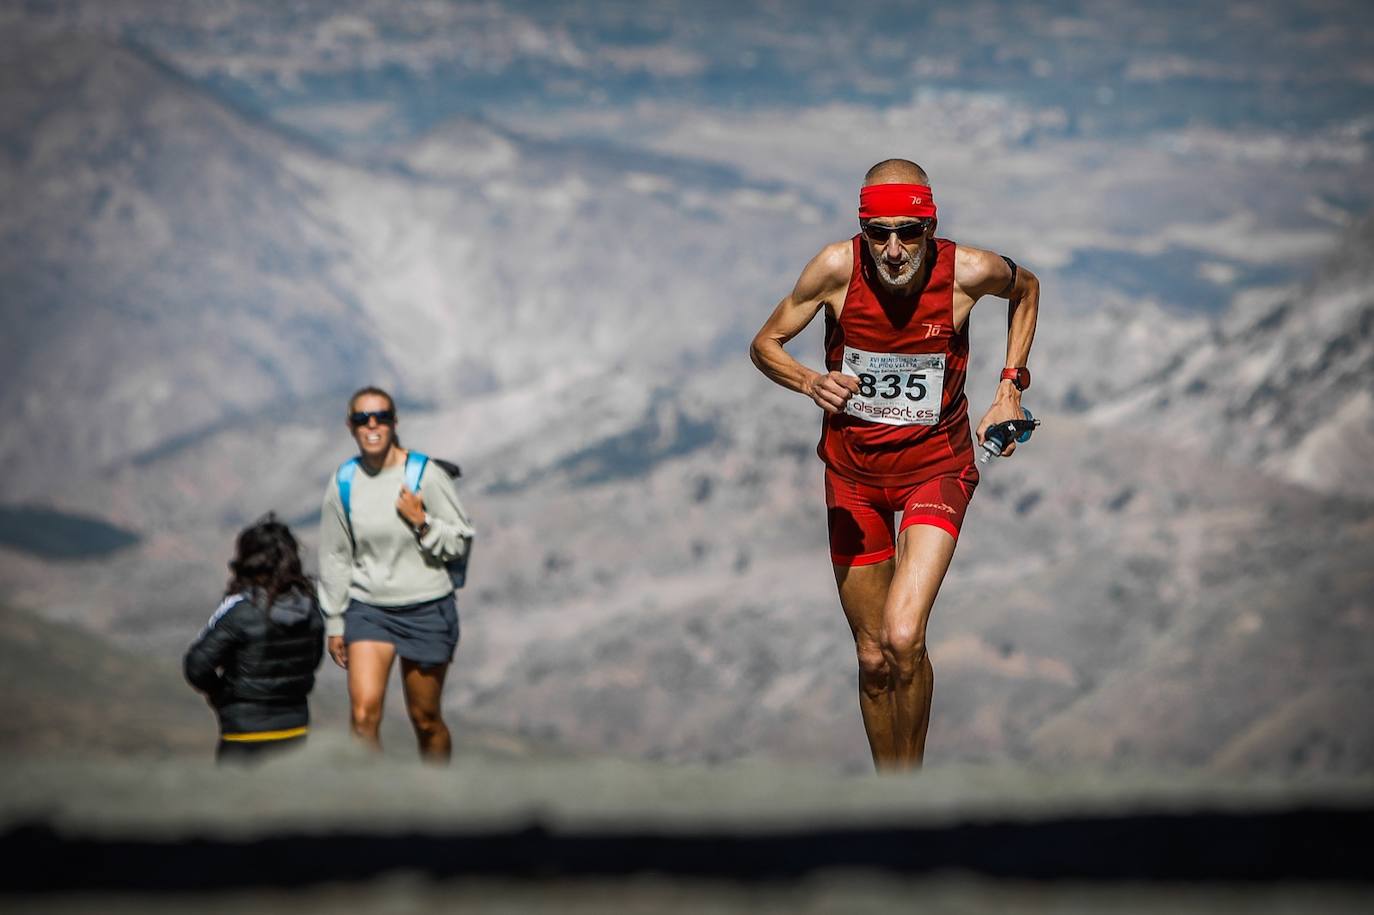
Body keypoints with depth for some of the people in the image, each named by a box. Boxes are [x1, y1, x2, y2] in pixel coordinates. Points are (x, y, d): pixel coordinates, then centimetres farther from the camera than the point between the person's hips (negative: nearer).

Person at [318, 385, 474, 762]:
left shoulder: (426, 476, -9)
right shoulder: (343, 483, -1)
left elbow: (462, 541, -2)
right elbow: (335, 558, 9)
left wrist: (421, 522, -19)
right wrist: (334, 623, 11)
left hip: (426, 608, -1)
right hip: (368, 607, 1)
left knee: (426, 719, 9)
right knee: (364, 713, -17)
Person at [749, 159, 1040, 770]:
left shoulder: (969, 272, -18)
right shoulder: (838, 268, -18)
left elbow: (1026, 287, 7)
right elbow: (764, 345, -5)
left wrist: (1011, 387, 0)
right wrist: (810, 382, -27)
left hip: (937, 465, -2)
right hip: (853, 470, 2)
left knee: (903, 639, -22)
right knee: (873, 659, 10)